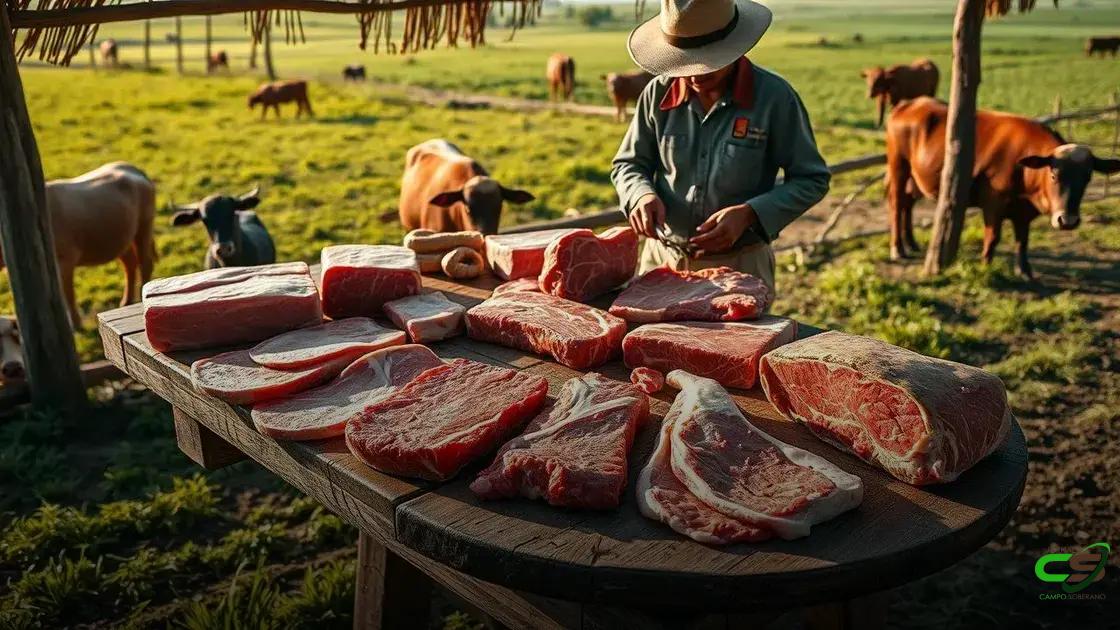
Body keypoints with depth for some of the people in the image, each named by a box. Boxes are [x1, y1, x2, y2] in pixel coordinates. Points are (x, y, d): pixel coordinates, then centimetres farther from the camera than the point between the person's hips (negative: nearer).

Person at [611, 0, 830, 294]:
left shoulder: (774, 97, -11)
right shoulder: (659, 93, -4)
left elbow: (812, 180, -6)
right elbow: (627, 165, 7)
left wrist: (748, 214, -20)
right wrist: (643, 195, -16)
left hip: (741, 265, -2)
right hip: (661, 259, 3)